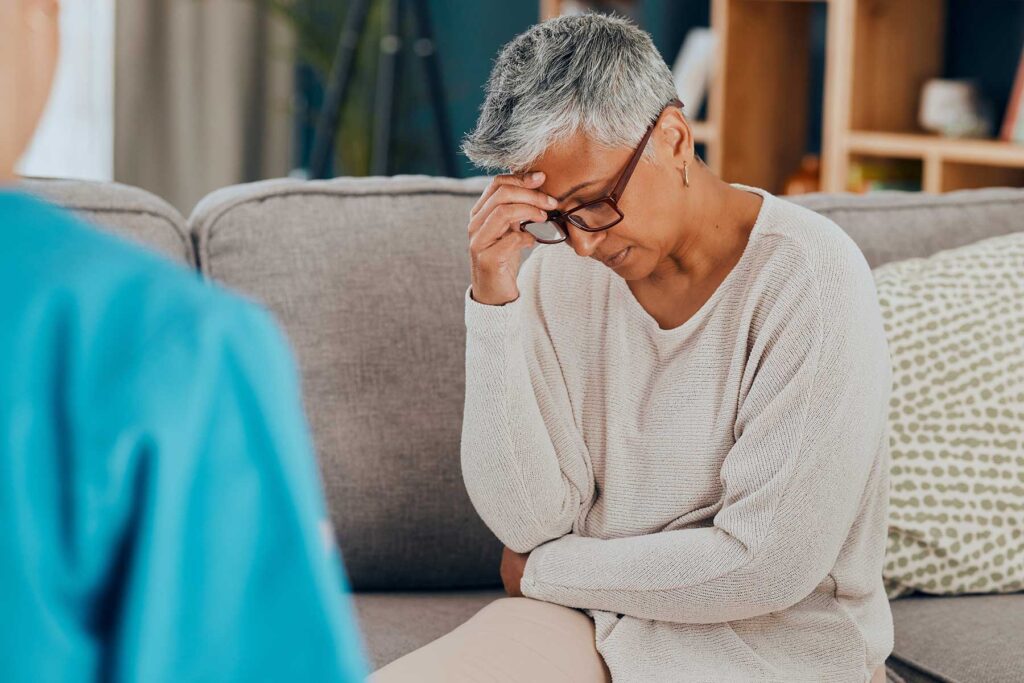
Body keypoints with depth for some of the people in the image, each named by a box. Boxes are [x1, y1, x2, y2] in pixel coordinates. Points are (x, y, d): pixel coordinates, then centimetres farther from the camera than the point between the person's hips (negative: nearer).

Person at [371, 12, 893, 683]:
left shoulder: (810, 279, -16)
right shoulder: (560, 269, 0)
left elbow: (768, 564, -18)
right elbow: (529, 520, -7)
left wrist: (543, 571, -6)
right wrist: (493, 302, -17)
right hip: (587, 623, 4)